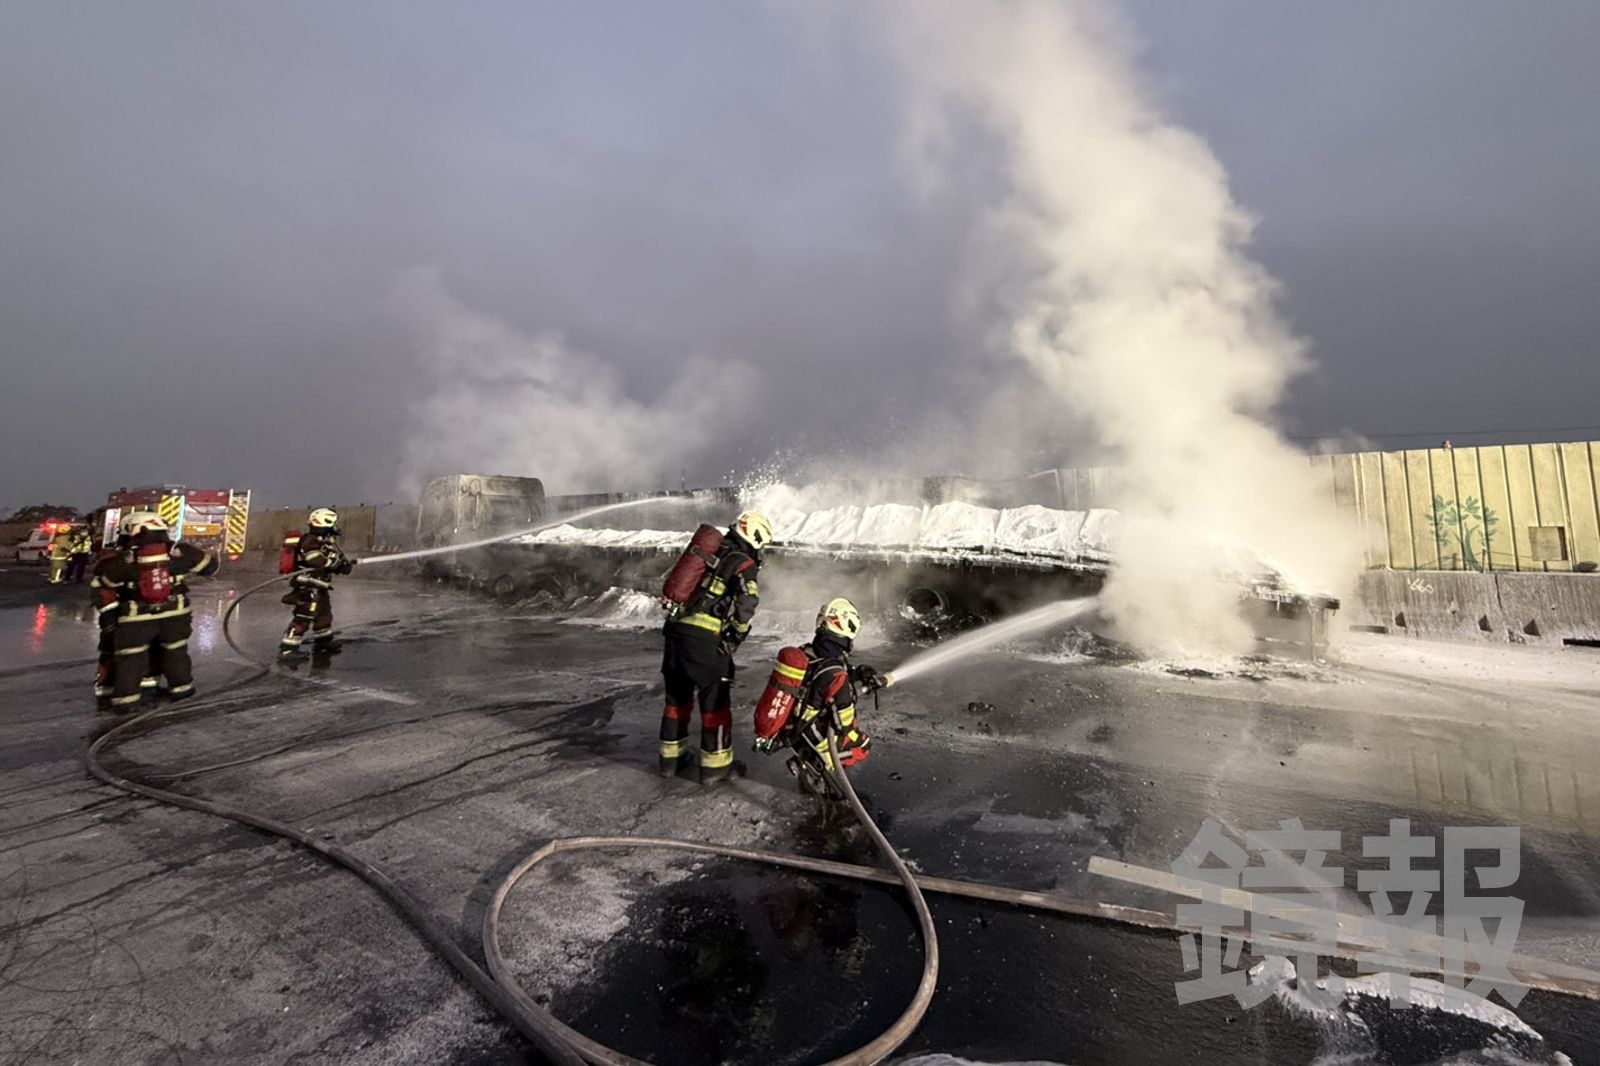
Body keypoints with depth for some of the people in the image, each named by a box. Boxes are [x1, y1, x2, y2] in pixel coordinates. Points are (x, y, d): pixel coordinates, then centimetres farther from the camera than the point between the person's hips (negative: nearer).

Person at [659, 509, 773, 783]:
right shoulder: (745, 565, -5)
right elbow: (746, 604, -18)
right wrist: (737, 636, -1)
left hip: (675, 630, 7)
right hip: (705, 640, -7)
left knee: (677, 696, 20)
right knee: (715, 701, 7)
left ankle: (670, 757, 33)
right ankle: (715, 766, 16)